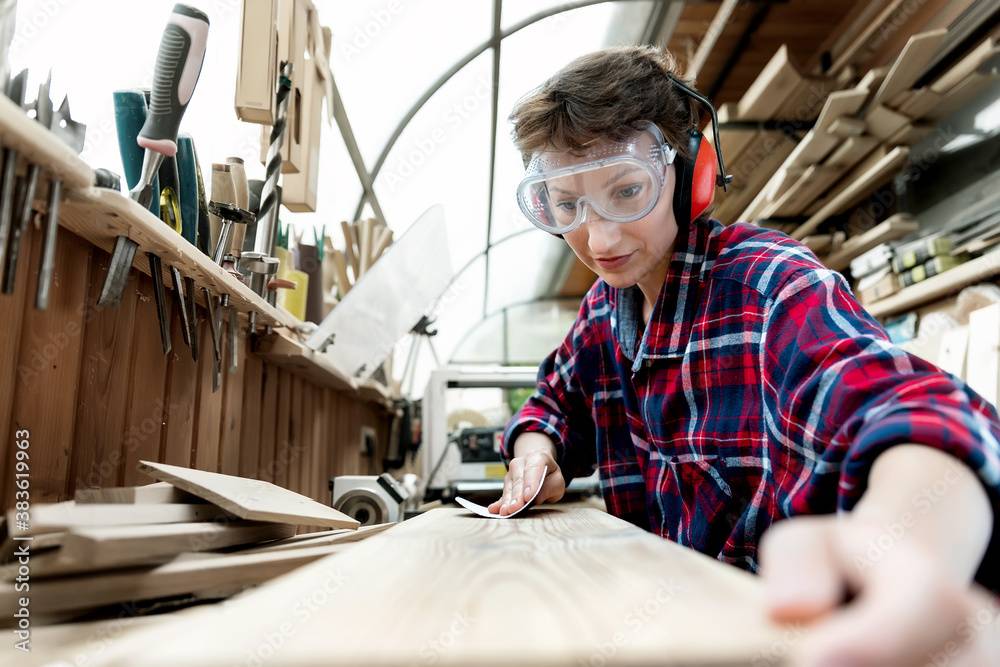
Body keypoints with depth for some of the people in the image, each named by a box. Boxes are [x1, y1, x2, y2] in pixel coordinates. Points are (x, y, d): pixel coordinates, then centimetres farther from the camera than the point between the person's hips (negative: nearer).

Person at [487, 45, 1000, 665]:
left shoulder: (766, 281, -17)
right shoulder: (602, 309, 5)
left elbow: (910, 406, -34)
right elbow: (559, 399, 21)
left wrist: (899, 538, -57)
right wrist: (535, 449, -2)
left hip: (797, 613, -3)